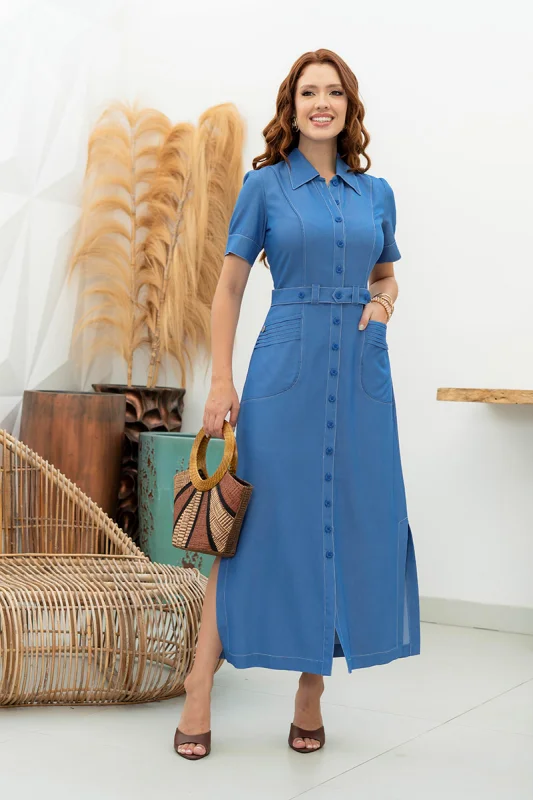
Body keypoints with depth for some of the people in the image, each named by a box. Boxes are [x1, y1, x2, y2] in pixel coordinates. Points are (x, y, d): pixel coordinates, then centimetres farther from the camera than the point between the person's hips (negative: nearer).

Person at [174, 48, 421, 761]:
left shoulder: (376, 192, 12)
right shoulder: (265, 185, 3)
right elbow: (229, 288, 2)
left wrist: (382, 304, 0)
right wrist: (221, 381, -5)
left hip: (361, 371, 4)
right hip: (286, 366, -3)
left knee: (356, 521, 3)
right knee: (258, 521, -3)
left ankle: (311, 690, 16)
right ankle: (199, 691, 6)